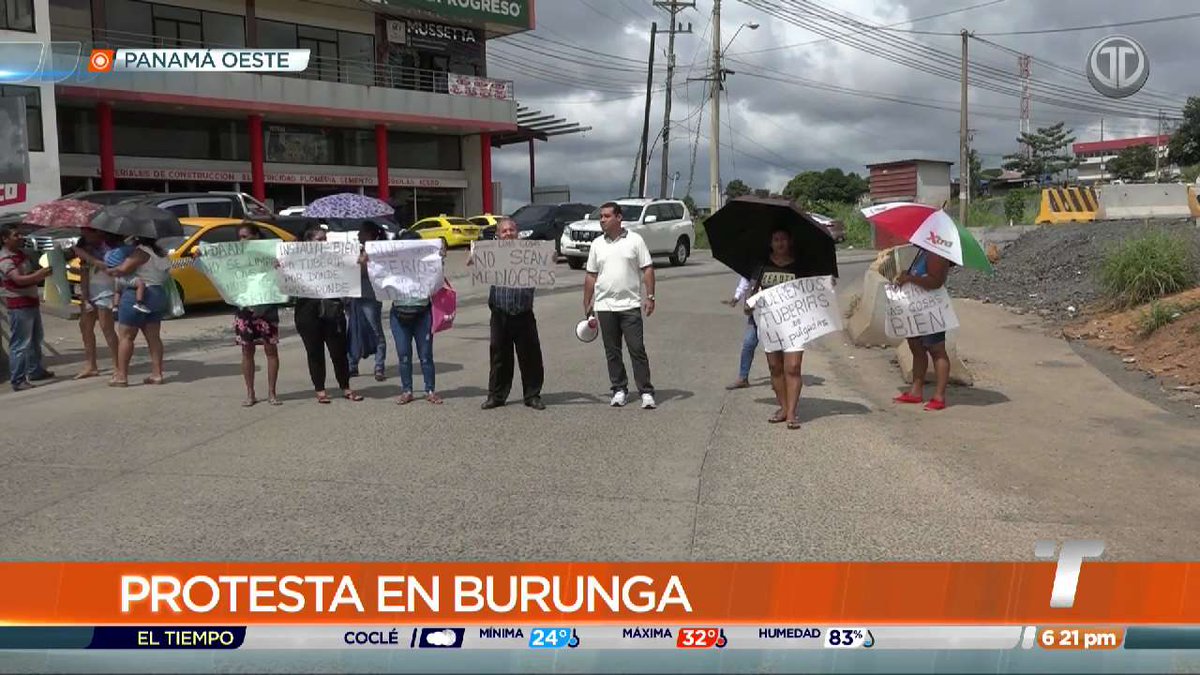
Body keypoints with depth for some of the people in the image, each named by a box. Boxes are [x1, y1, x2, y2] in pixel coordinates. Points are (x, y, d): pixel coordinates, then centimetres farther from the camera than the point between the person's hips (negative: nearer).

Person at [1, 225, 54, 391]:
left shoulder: (20, 253, 12)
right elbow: (18, 279, -31)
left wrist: (42, 272, 12)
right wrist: (39, 274, -40)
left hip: (32, 302, 10)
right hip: (19, 305, -10)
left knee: (35, 340, 21)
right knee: (20, 344, -8)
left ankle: (35, 371, 35)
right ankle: (17, 380, -5)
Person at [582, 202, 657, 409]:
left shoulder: (635, 240, 1)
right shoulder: (597, 244, 10)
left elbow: (647, 269, 0)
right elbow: (591, 276, 13)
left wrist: (650, 296, -8)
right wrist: (587, 303, 10)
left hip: (630, 306, -3)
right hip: (605, 306, 3)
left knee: (637, 349, -4)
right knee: (612, 352, 8)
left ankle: (646, 392, 0)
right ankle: (619, 390, 18)